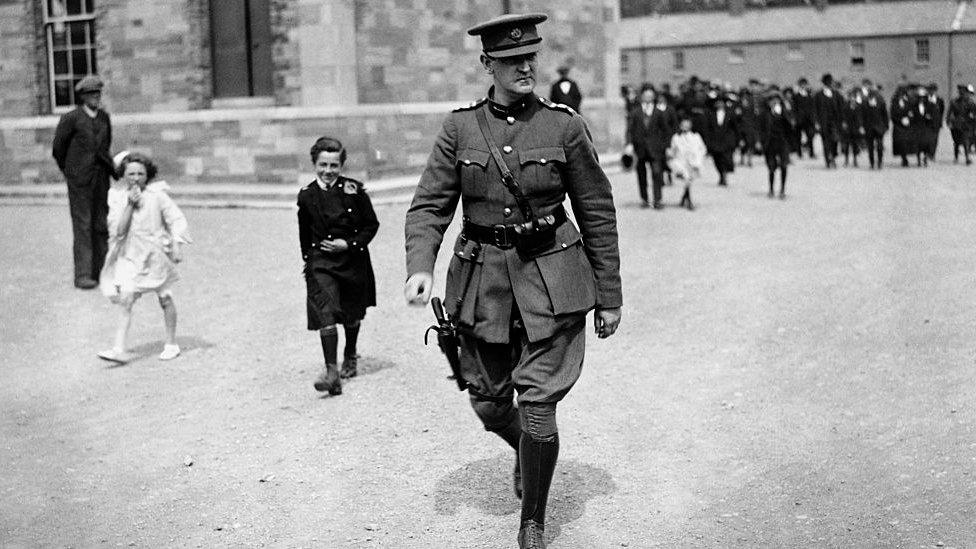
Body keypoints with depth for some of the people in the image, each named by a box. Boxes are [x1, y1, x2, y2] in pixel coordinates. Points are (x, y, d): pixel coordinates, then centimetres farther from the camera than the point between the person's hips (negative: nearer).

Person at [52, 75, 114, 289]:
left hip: (101, 177, 5)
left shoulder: (104, 117, 8)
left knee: (101, 225, 6)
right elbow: (58, 149, 2)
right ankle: (82, 274, -6)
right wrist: (69, 171, 10)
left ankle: (100, 271, 13)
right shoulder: (71, 118, -7)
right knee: (82, 225, -7)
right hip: (79, 180, -5)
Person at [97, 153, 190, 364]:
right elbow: (118, 230, -12)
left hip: (156, 254, -1)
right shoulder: (118, 197, -4)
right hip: (130, 256, 1)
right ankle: (120, 350, -10)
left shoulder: (157, 195, -9)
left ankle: (171, 344, 25)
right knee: (125, 300, -8)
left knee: (165, 298, 10)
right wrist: (130, 205, -20)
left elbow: (177, 220, -7)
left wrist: (177, 246, -18)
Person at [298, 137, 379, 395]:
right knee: (326, 312, -18)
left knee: (352, 314, 17)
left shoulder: (354, 190, -8)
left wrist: (349, 244, -13)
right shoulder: (306, 195, -2)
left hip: (353, 260, 0)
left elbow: (371, 225, -3)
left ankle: (350, 357, 43)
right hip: (321, 262, 0)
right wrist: (308, 257, 11)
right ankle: (331, 371, -21)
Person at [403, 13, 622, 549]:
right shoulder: (459, 128, 0)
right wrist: (419, 267, -19)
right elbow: (429, 205, 0)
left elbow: (598, 214, 2)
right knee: (489, 401, 13)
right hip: (482, 282, 2)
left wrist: (609, 297, 3)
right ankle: (527, 449, 49)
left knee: (538, 403, -6)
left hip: (550, 282, -2)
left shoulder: (565, 126, -4)